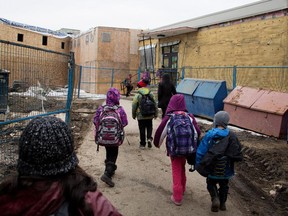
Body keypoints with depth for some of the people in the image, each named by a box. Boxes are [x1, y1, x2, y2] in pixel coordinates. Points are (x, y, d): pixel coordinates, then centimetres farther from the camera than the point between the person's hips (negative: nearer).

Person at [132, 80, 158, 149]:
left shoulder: (137, 95, -9)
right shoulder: (151, 93, 1)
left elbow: (134, 106, -6)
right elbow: (155, 104, 5)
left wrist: (134, 115, 6)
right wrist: (155, 114, 14)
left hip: (141, 116, -2)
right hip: (150, 115, 2)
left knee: (142, 129, 6)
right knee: (149, 127, 16)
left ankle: (142, 144, 11)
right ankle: (149, 138, -7)